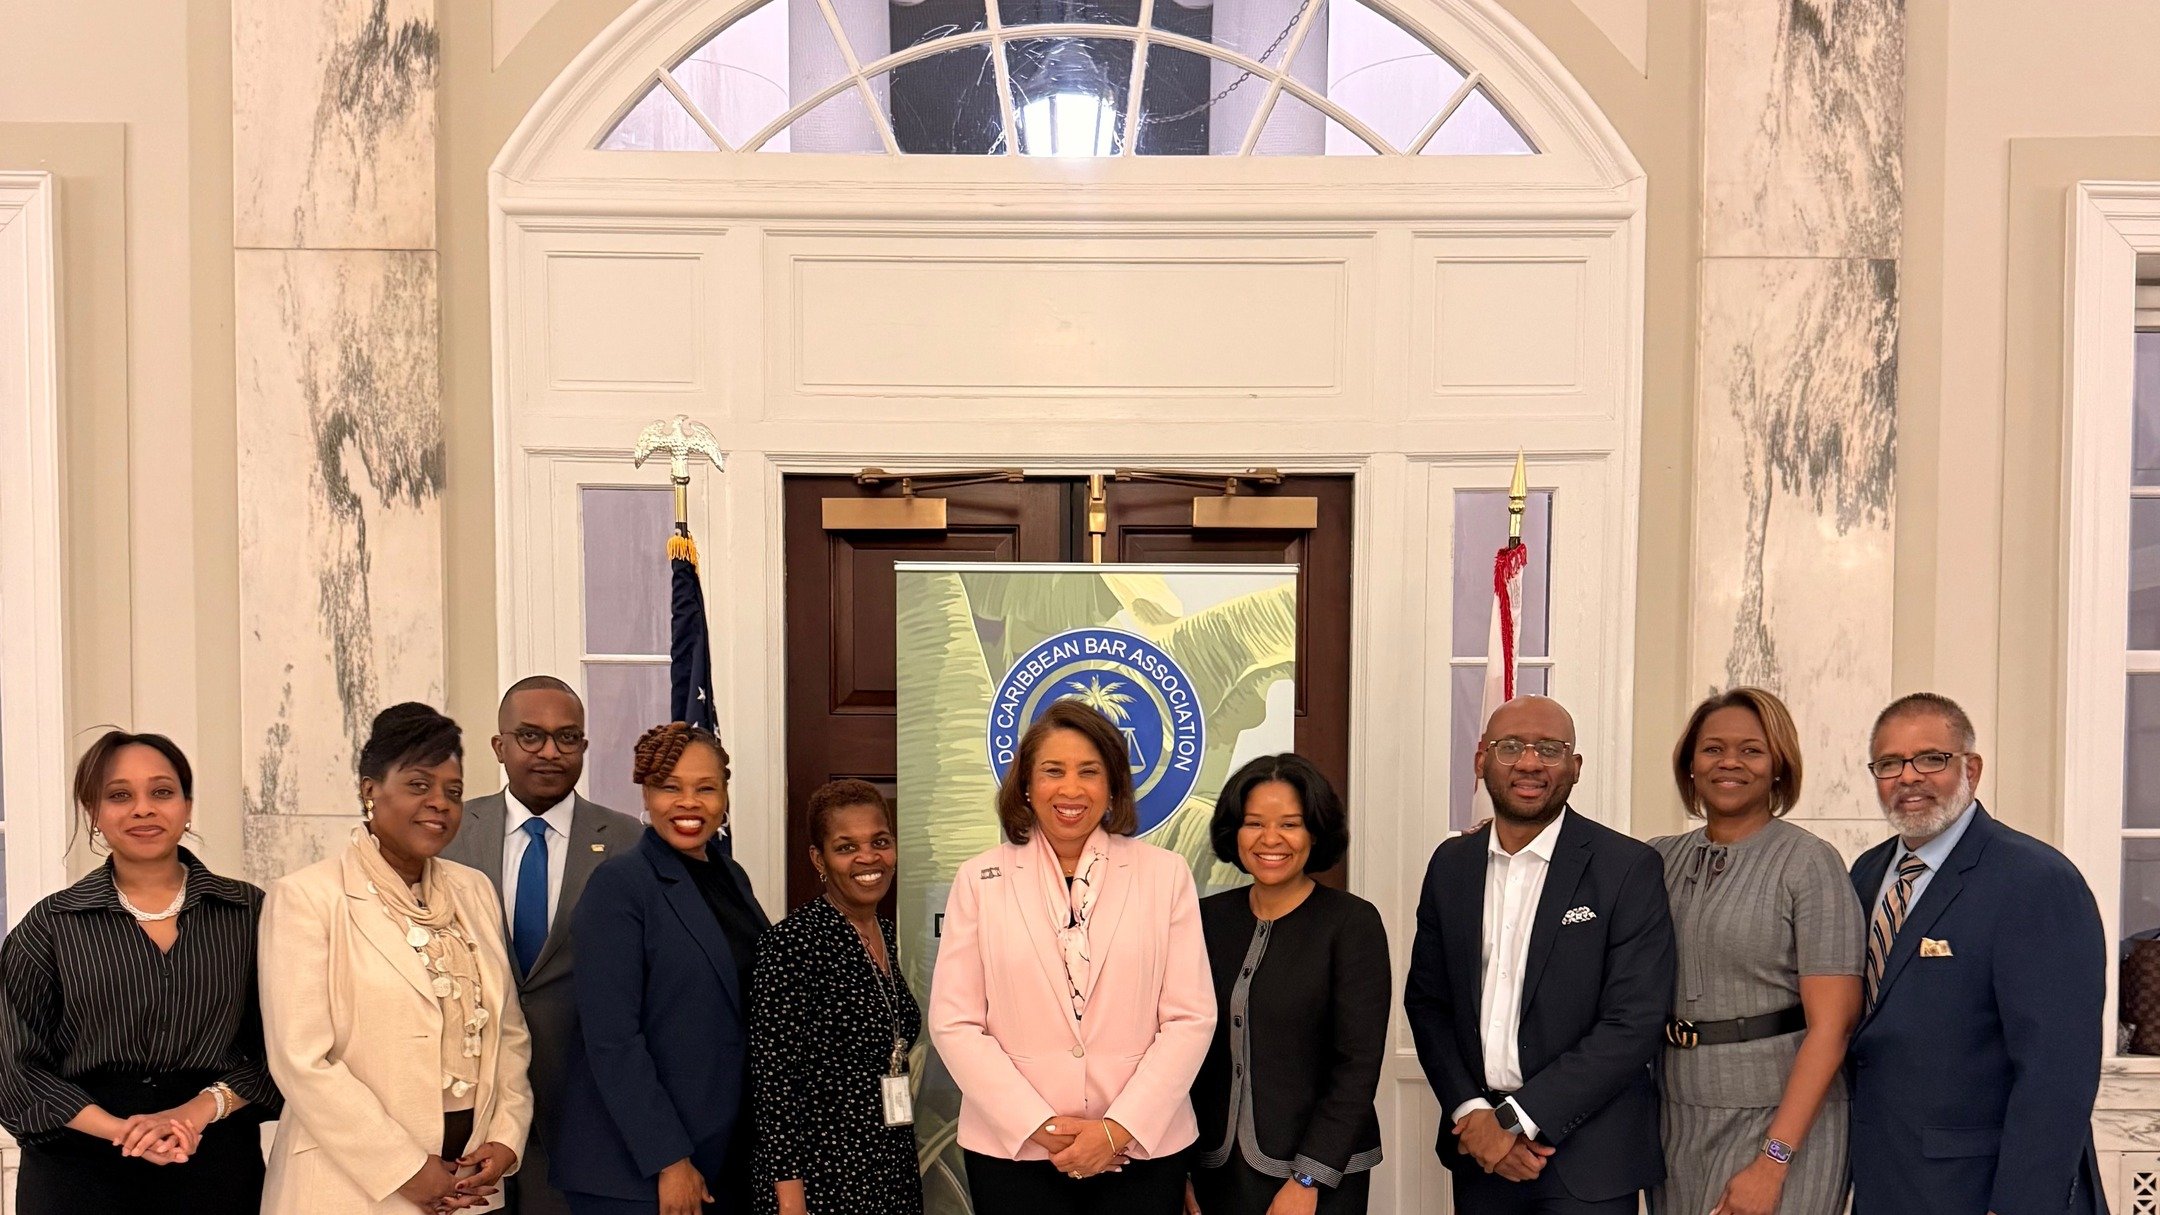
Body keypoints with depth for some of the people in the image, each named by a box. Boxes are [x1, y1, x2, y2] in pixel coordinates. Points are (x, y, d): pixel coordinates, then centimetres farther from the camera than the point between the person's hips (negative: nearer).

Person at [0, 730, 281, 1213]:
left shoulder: (247, 912, 1)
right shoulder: (51, 925, 2)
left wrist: (200, 1111, -15)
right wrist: (121, 1130, -14)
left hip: (216, 1160, 0)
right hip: (80, 1169, 0)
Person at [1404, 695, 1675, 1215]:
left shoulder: (1630, 868, -9)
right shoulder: (1450, 864, 5)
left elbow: (1635, 1023, -14)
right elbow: (1426, 1000, 7)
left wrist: (1514, 1118, -15)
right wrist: (1472, 1114, -7)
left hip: (1589, 1157, -3)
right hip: (1477, 1150, 4)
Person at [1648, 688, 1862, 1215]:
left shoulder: (1808, 863, -8)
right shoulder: (1660, 859, 5)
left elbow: (1830, 1027, -12)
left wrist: (1773, 1162, -17)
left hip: (1780, 1117, -4)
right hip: (1677, 1119, 4)